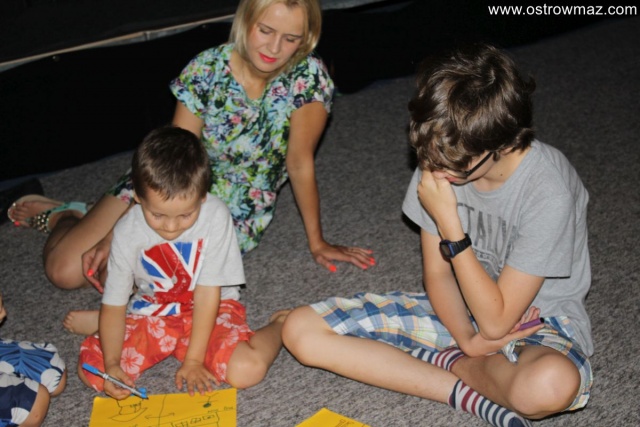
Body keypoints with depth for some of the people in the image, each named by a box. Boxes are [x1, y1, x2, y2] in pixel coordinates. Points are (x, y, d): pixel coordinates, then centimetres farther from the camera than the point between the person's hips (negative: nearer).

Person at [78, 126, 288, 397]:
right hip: (151, 313, 3)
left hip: (210, 310, -2)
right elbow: (114, 304, -12)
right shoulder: (128, 232, -17)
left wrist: (194, 359, -18)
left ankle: (281, 325, 2)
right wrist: (112, 364, -27)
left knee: (248, 369, -29)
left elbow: (208, 292, -18)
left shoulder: (215, 216, -23)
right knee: (91, 369, -16)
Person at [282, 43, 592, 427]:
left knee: (552, 384, -43)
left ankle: (443, 360, -9)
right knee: (302, 329, -11)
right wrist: (468, 340, -18)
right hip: (456, 309, 5)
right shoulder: (439, 161, -12)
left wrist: (449, 223, -28)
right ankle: (468, 392, -16)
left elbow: (496, 321, -23)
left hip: (537, 323, -4)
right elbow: (437, 274, -1)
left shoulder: (550, 191, -27)